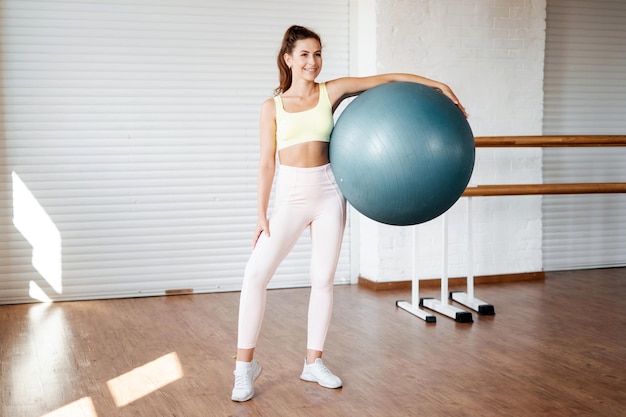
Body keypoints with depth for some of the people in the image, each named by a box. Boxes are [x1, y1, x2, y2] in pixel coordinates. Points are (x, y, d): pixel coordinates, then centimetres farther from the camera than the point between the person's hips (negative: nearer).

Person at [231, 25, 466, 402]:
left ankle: (314, 362, 20)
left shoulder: (331, 92, 3)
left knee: (323, 278, 6)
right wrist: (261, 213, -2)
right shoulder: (273, 106, 3)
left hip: (328, 191, 1)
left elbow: (387, 79, 0)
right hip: (290, 194, -1)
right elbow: (267, 162, 1)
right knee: (256, 273, -10)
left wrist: (436, 84, -9)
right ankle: (246, 364, 1)